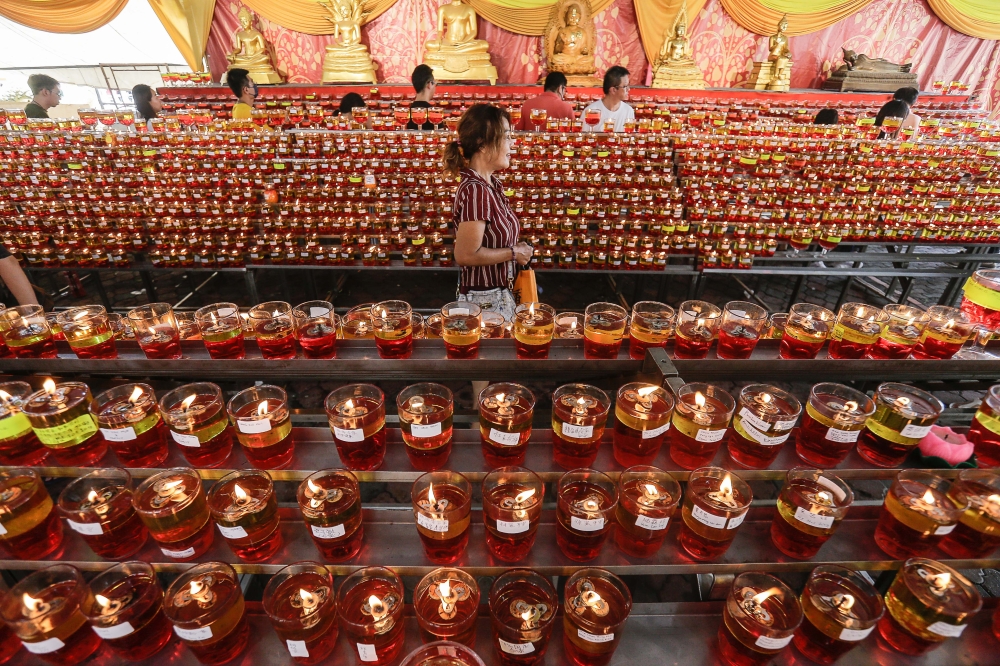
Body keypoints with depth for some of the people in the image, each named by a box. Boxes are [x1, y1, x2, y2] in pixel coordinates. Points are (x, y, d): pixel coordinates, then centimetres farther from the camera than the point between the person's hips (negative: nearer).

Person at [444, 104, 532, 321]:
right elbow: (466, 255, -25)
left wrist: (517, 248, 3)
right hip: (484, 301, -9)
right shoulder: (475, 191, -22)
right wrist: (513, 253, -15)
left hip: (500, 294, 9)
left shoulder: (493, 184, 5)